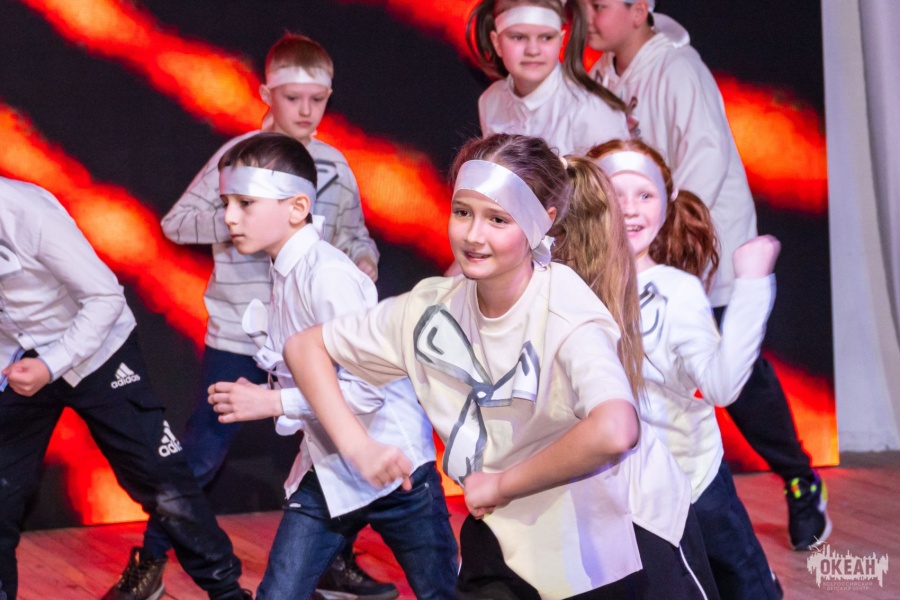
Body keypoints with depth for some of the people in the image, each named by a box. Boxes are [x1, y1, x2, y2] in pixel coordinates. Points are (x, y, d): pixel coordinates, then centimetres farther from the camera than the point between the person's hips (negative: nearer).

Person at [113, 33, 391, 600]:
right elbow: (176, 221, -8)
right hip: (239, 338, -4)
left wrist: (365, 260, -6)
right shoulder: (238, 154, -5)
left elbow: (354, 234, 16)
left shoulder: (335, 165, 6)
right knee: (201, 455, 0)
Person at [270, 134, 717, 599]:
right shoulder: (433, 309, -10)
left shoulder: (565, 309, -25)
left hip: (623, 528, -4)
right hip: (513, 538, 4)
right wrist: (357, 446, -10)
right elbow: (304, 347, 3)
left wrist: (502, 485, -29)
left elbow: (614, 432, -44)